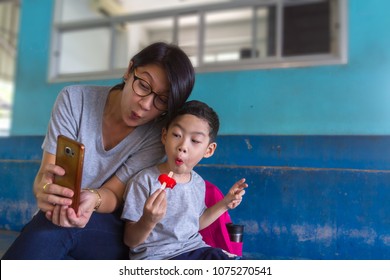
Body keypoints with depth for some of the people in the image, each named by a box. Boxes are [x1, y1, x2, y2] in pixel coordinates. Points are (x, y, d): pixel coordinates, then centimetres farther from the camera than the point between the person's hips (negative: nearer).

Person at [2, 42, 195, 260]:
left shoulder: (156, 135, -13)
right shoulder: (75, 100, -10)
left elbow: (114, 194, -13)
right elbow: (46, 172, -15)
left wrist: (93, 199, -36)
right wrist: (44, 189, -38)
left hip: (114, 231, 1)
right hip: (56, 213, 0)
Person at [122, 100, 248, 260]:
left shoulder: (198, 182, 6)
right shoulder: (144, 181, -13)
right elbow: (130, 241, -10)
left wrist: (225, 204, 13)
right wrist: (148, 221, -30)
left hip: (195, 249, 6)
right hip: (155, 256, -6)